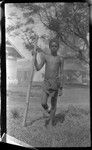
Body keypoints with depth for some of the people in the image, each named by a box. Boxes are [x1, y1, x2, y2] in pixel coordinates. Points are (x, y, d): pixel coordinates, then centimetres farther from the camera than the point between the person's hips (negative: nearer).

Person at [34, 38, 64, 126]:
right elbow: (38, 68, 2)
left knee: (53, 104, 3)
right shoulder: (45, 57, 9)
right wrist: (35, 57, -7)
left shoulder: (60, 59, 4)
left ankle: (51, 122, 13)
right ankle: (48, 110, 22)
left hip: (55, 82, -1)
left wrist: (61, 88, -2)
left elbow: (61, 74, 3)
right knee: (43, 103, -12)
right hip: (46, 82, 1)